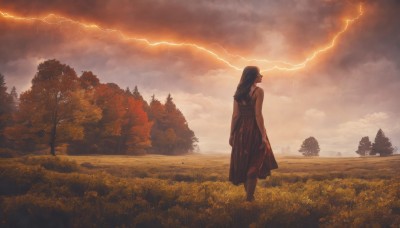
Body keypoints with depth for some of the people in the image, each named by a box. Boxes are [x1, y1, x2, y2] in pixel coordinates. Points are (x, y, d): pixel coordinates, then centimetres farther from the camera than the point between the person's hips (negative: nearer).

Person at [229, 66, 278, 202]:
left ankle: (249, 195, 24)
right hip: (253, 129, -6)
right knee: (254, 164, 2)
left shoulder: (238, 92, 9)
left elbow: (235, 115, 5)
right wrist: (263, 136, -14)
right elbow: (258, 115, -15)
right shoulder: (258, 91, -9)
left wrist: (232, 134, 9)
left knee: (243, 162, 14)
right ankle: (249, 198, 3)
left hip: (240, 130, 6)